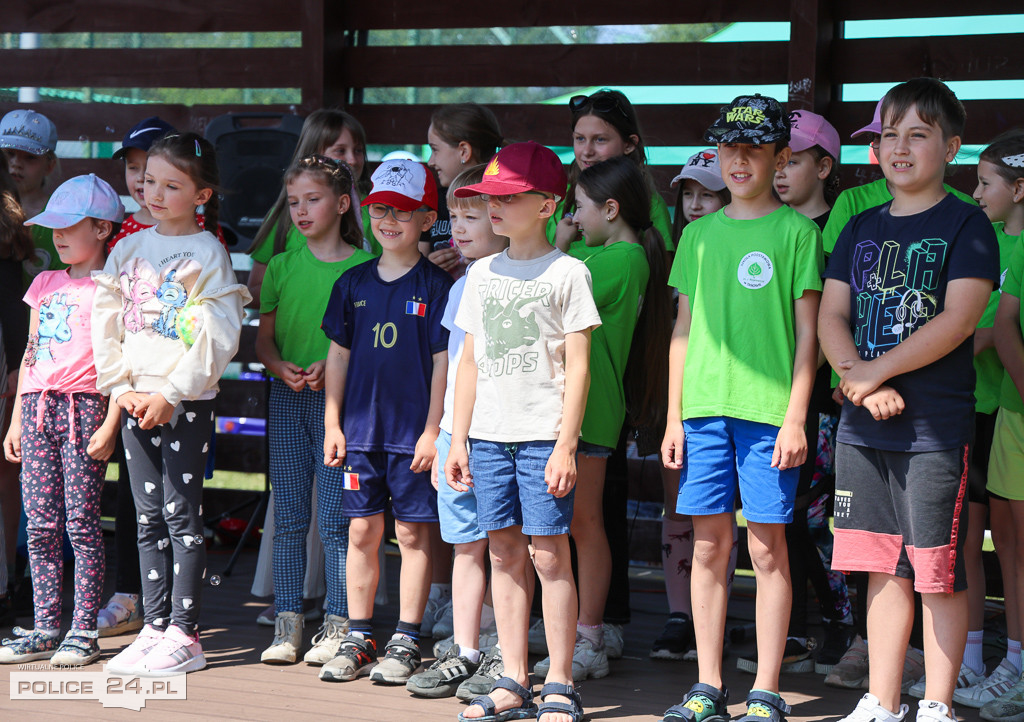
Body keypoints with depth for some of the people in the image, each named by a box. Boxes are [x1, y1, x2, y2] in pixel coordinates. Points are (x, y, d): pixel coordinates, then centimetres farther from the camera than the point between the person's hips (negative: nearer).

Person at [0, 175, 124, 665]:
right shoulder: (45, 284, 18)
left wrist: (111, 424, -14)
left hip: (84, 406, -6)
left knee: (82, 523, -5)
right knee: (41, 525, 4)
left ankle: (84, 630, 0)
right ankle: (45, 628, 9)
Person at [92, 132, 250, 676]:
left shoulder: (208, 253, -5)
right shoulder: (129, 249, 11)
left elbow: (217, 336, -11)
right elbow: (106, 322, 10)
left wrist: (171, 394, -15)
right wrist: (122, 388, -1)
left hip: (186, 401, -5)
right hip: (134, 400, 5)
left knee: (181, 514, -5)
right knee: (149, 518, 7)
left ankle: (184, 634, -2)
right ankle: (154, 627, 11)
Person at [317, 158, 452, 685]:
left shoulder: (436, 286, -4)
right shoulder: (353, 283, 8)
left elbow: (443, 362, -5)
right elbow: (339, 355, 12)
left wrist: (432, 430, -9)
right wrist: (332, 423, 8)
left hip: (413, 431, -4)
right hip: (361, 425, 4)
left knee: (413, 532, 1)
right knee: (362, 530, 7)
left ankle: (406, 642, 8)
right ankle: (358, 639, 15)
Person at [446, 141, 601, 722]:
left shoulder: (567, 273, -2)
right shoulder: (483, 275, 14)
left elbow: (578, 366, -6)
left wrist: (566, 444, -12)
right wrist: (459, 439, 12)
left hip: (544, 434, -5)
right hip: (490, 434, 5)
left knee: (549, 553, -6)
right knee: (505, 553, 6)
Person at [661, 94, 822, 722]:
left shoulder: (797, 231, 1)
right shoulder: (700, 234, 13)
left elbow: (807, 333, -1)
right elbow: (685, 330, 15)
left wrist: (796, 417, -8)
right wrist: (674, 417, 10)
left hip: (768, 410, -4)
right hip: (705, 408, 4)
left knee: (767, 547, -2)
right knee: (709, 545, 6)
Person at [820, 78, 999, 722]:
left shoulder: (966, 225, -2)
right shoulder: (863, 229, 14)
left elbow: (959, 318, -13)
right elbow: (831, 316, 8)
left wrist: (873, 372, -13)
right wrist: (861, 382, -11)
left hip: (936, 427, -5)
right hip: (864, 427, 5)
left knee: (938, 572, -2)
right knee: (883, 567, 10)